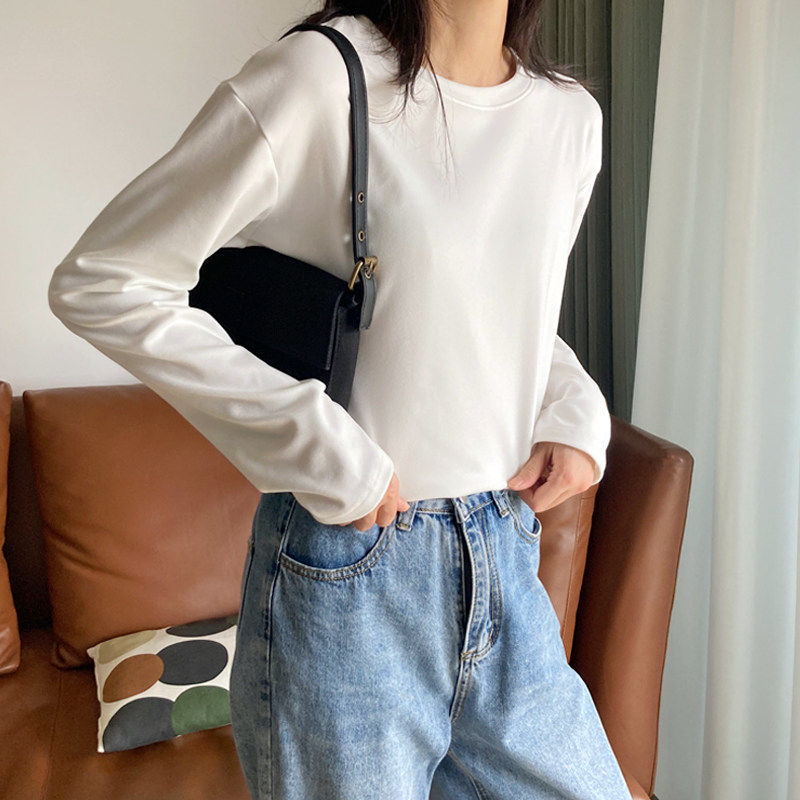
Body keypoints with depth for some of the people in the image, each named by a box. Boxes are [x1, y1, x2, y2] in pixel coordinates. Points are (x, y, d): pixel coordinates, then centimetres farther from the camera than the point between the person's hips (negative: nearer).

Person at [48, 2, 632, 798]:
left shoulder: (571, 114, 6)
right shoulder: (320, 78, -14)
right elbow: (98, 283, -13)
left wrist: (574, 412, 0)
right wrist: (317, 443, -18)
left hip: (507, 558, 6)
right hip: (348, 575, -5)